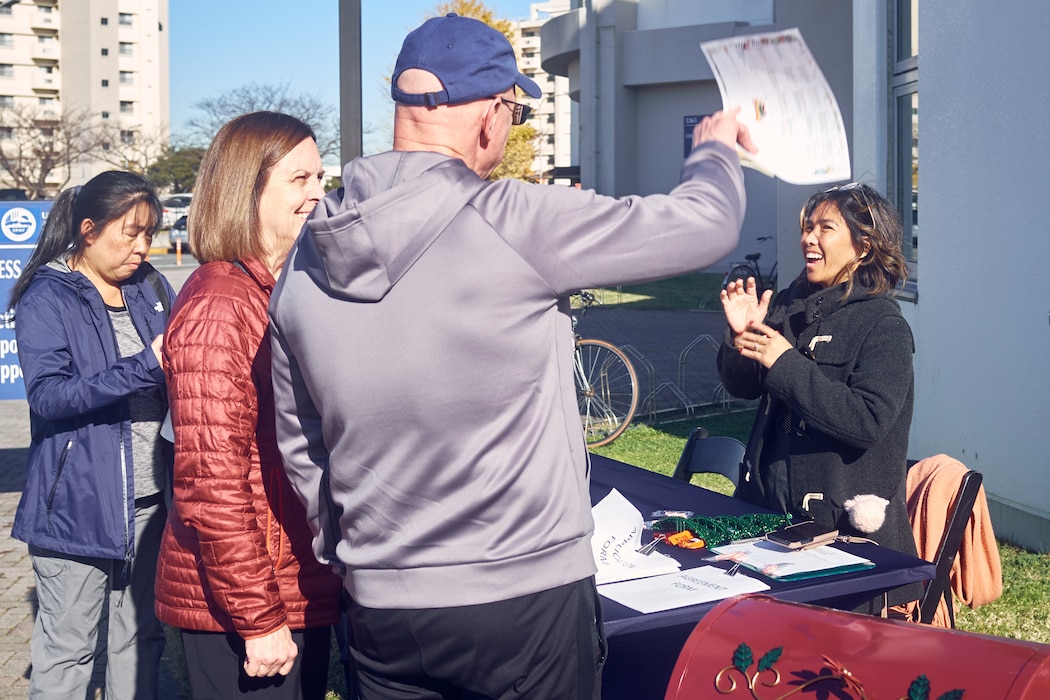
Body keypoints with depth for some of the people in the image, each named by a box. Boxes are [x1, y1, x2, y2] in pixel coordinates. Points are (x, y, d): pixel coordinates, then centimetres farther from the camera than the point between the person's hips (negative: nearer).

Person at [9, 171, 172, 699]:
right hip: (76, 502, -5)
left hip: (148, 498, 5)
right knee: (68, 649, 6)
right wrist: (144, 367, -27)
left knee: (141, 639, 15)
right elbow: (47, 394, -19)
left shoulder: (151, 288, 7)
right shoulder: (46, 299, -7)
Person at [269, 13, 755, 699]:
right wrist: (715, 148, 13)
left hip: (380, 610, 5)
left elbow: (300, 447, 10)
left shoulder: (305, 260, 1)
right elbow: (706, 225, -9)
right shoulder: (517, 224, -18)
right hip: (527, 599, -5)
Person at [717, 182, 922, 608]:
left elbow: (868, 420, -24)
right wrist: (740, 338, -10)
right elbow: (742, 387, 10)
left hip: (844, 523, -5)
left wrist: (787, 363, -25)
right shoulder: (790, 305, 5)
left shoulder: (884, 326, -11)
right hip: (770, 501, 6)